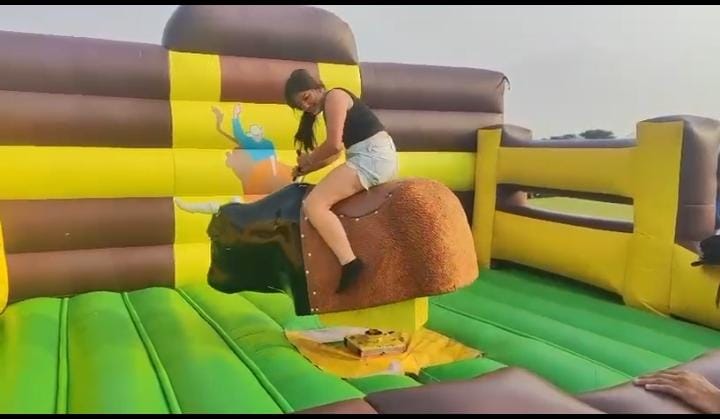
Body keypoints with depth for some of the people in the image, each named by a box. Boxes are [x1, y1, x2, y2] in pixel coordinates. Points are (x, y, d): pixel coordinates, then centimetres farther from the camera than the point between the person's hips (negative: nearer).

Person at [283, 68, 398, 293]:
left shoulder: (334, 97, -7)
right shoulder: (330, 105, 22)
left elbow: (334, 145, -14)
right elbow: (336, 152, 21)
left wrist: (309, 160, 2)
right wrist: (306, 169, 11)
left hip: (372, 156, -11)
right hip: (383, 157, 11)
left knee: (314, 204, -18)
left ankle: (350, 264, -26)